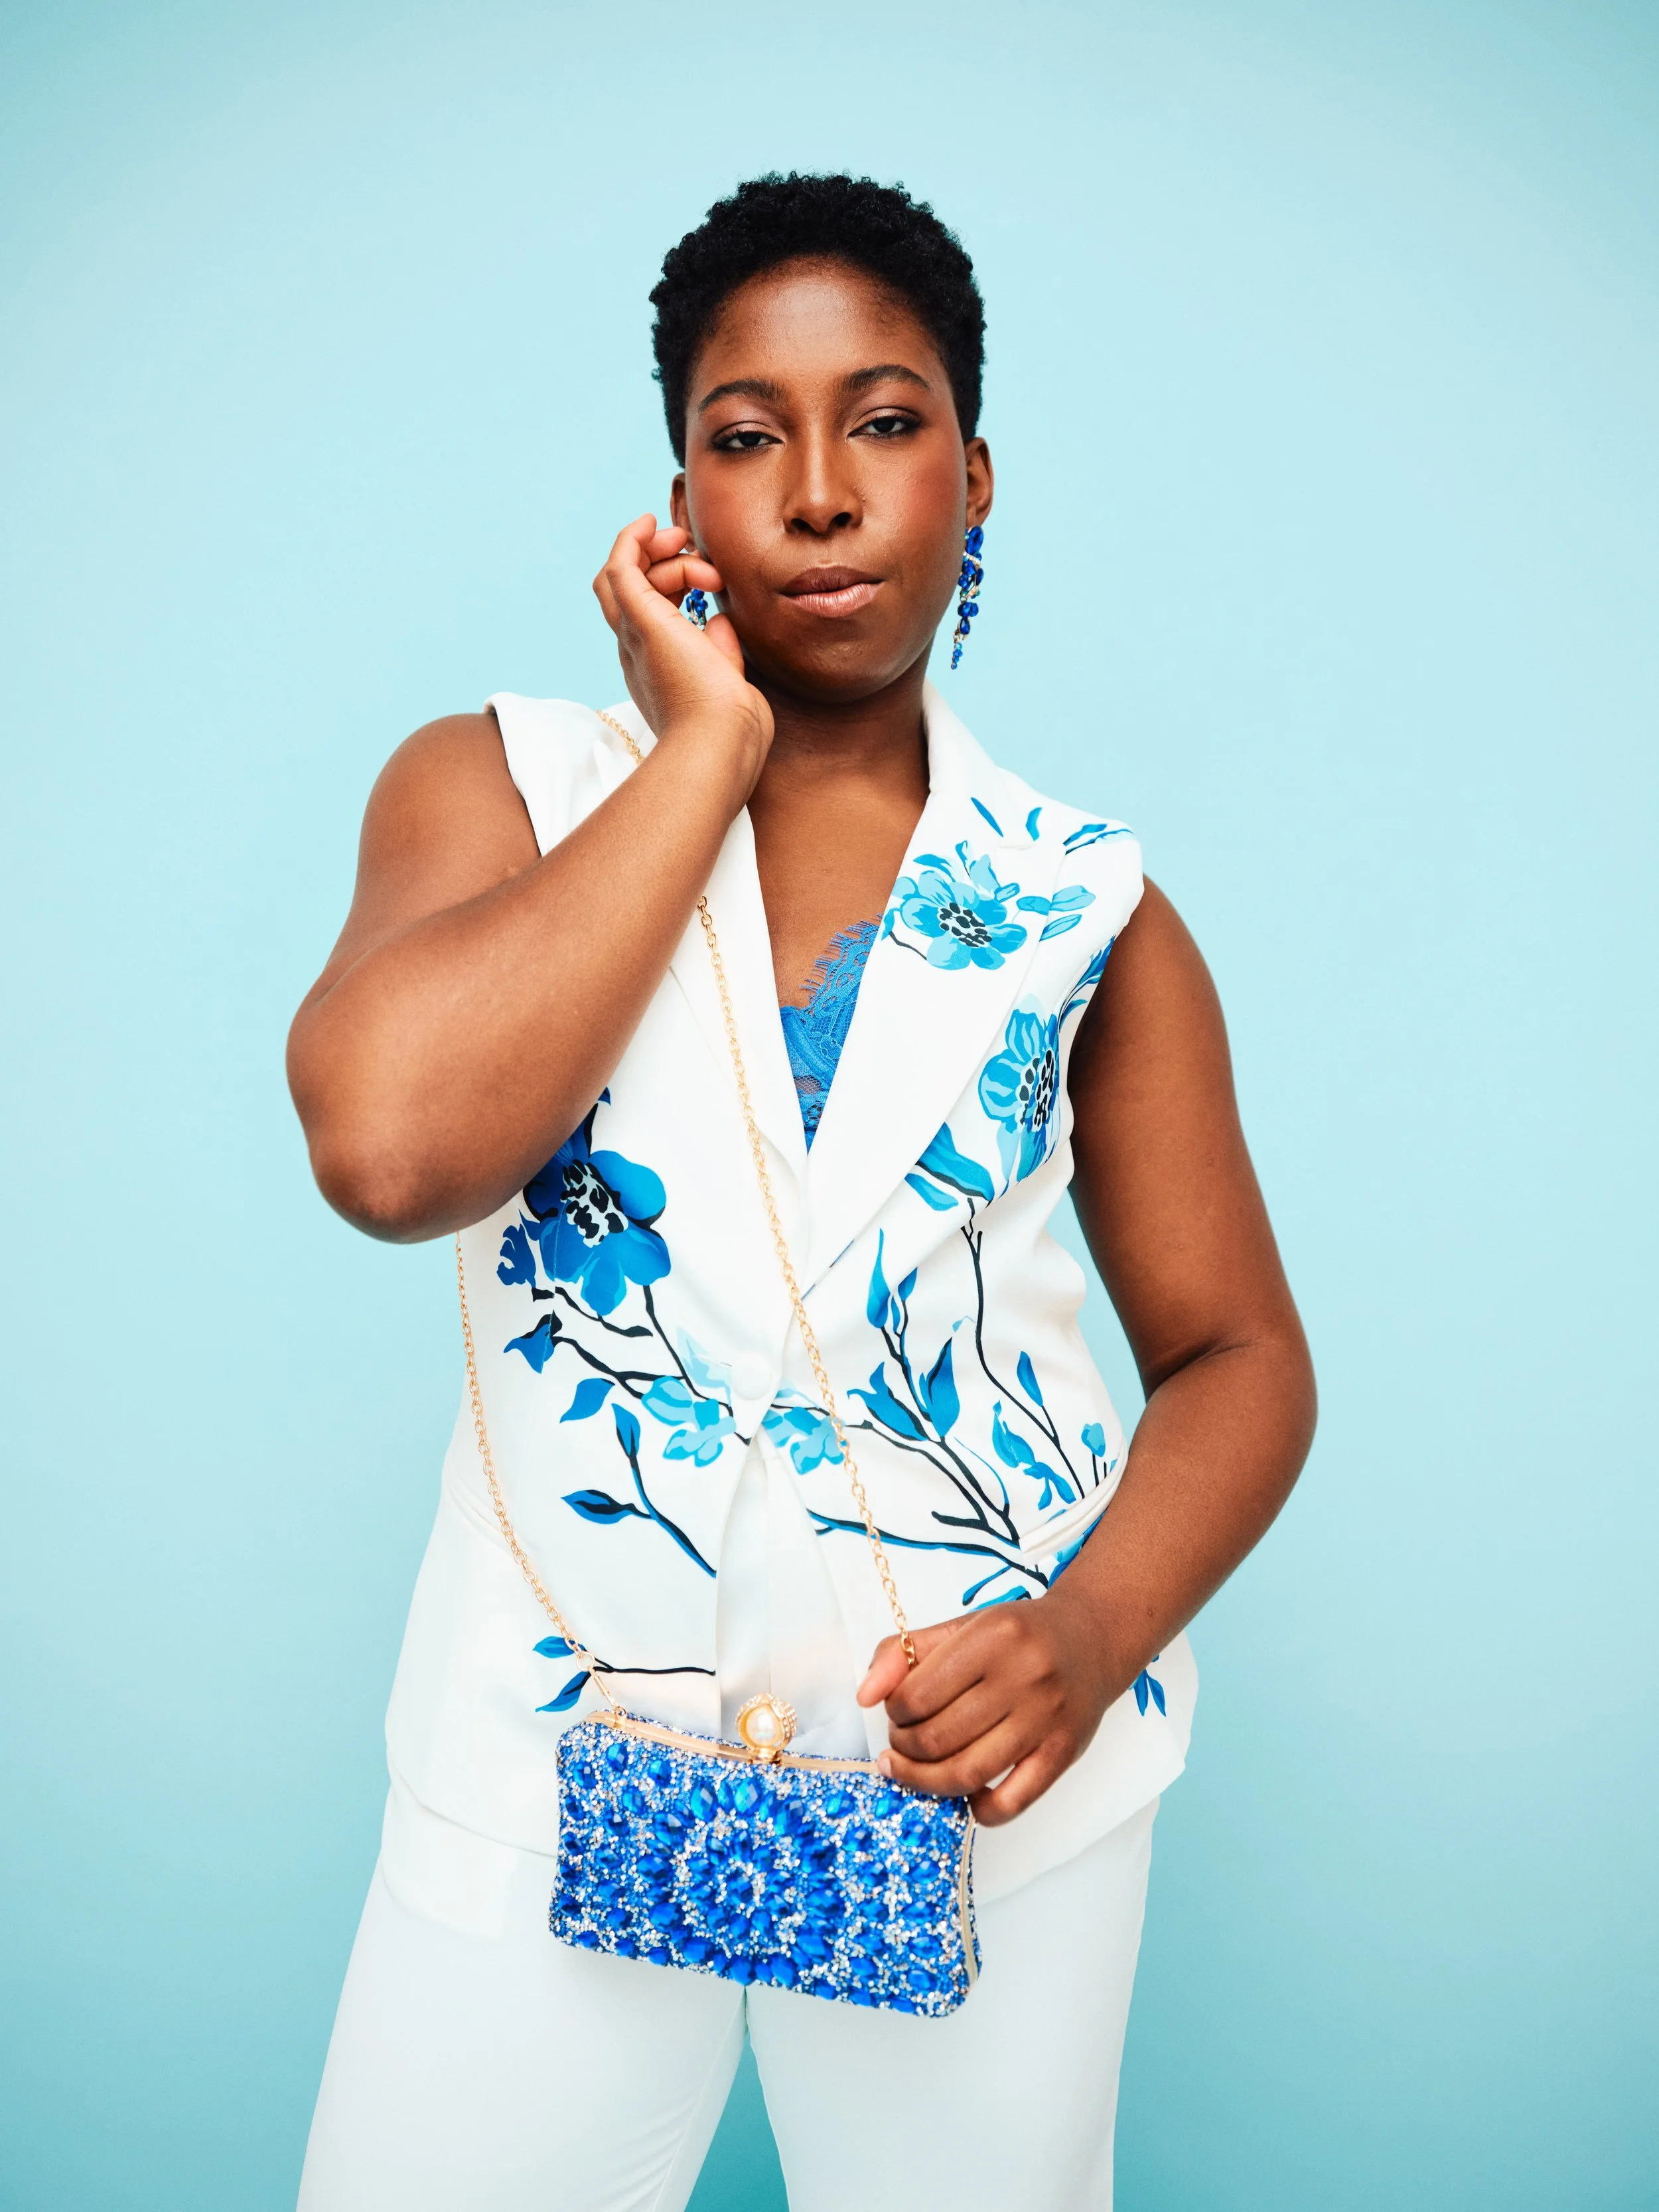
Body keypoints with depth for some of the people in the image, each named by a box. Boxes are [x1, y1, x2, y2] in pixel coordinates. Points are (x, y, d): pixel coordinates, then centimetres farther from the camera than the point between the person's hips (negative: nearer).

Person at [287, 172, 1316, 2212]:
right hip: (552, 1768, 0)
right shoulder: (497, 784, -2)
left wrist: (1097, 1634, -14)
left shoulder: (1090, 908, 1)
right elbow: (388, 1147, -22)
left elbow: (1238, 1355, 4)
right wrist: (706, 745, -15)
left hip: (988, 1774, 1)